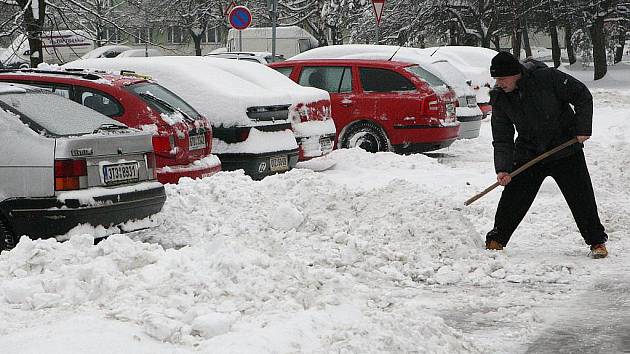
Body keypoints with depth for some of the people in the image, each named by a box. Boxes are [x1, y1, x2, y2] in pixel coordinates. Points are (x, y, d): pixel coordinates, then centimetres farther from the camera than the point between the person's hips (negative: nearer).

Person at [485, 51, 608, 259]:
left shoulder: (547, 77, -19)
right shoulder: (499, 98, -7)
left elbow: (582, 96, -8)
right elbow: (502, 138, -6)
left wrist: (583, 128, -13)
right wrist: (502, 168, -17)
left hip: (565, 149, -3)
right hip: (528, 154, 3)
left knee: (582, 198, -1)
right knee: (512, 200, -3)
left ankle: (597, 241, 14)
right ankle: (496, 240, 12)